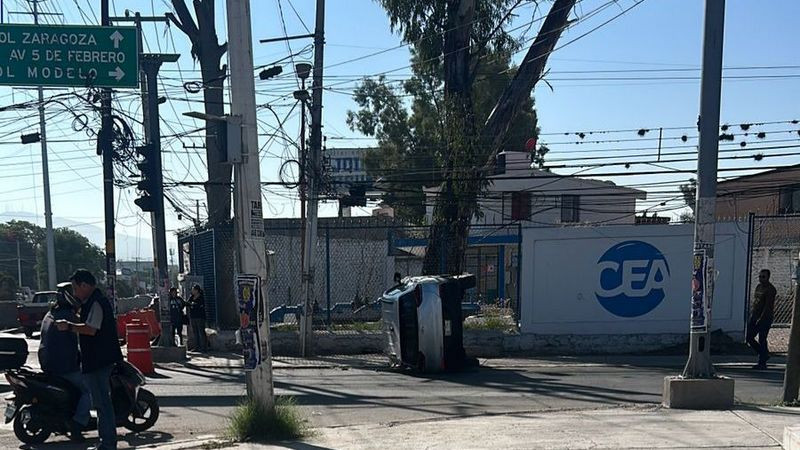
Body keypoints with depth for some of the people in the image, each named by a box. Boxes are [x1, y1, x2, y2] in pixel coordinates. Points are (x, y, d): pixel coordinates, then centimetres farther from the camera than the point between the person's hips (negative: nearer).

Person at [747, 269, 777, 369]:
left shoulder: (770, 289, -12)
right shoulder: (758, 287, 14)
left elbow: (768, 306, -17)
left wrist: (761, 319, -20)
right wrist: (751, 314, 12)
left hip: (765, 317, -8)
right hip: (755, 316, 8)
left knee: (762, 340, -5)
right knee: (749, 338, 6)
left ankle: (762, 363, 3)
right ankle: (765, 355, 23)